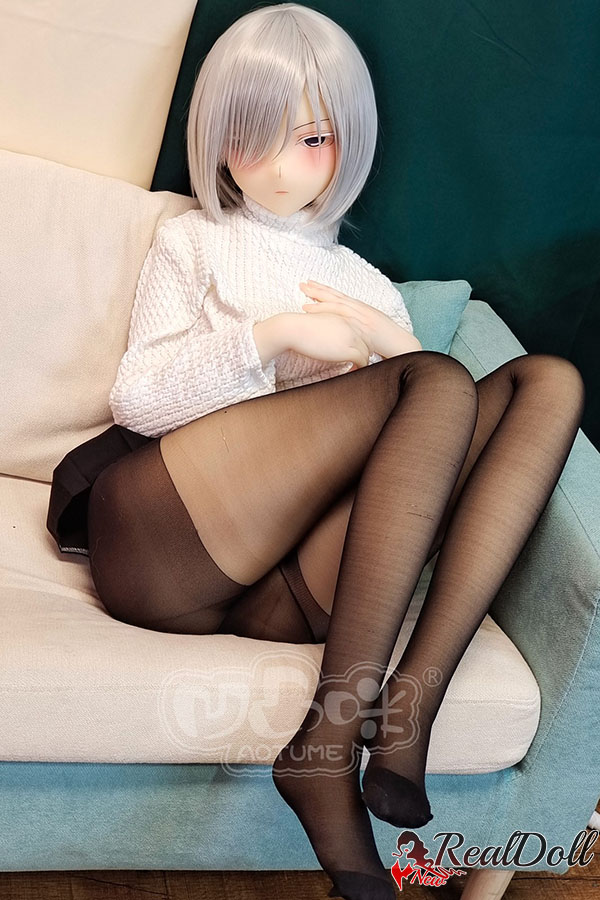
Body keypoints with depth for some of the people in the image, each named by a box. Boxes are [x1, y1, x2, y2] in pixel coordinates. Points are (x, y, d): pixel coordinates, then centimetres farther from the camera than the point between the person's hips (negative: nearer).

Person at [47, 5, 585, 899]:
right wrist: (274, 333, -6)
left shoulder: (371, 286, 31)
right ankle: (333, 740, -29)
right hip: (161, 545, -3)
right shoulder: (192, 240, 23)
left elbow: (422, 448, 23)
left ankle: (407, 713, -28)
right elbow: (136, 398, 7)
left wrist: (390, 340, 5)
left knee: (548, 381, -12)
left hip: (296, 579, 4)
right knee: (440, 381, -23)